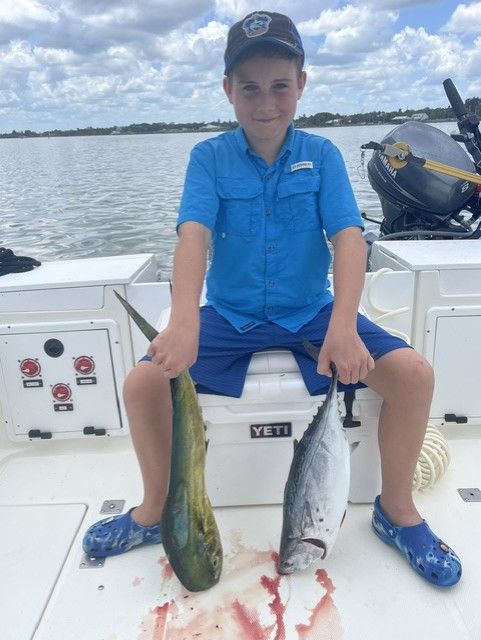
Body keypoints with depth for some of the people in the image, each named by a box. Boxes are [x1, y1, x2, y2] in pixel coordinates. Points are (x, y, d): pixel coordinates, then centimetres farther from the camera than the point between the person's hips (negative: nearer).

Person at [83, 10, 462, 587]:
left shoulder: (321, 155, 1)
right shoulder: (209, 157, -1)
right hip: (228, 316, 0)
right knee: (142, 382, -20)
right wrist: (184, 319, -38)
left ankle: (397, 509, 8)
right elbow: (194, 233, -18)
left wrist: (343, 326, -31)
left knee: (413, 373, -19)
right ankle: (156, 510, 9)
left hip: (312, 312, 1)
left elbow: (348, 236, -13)